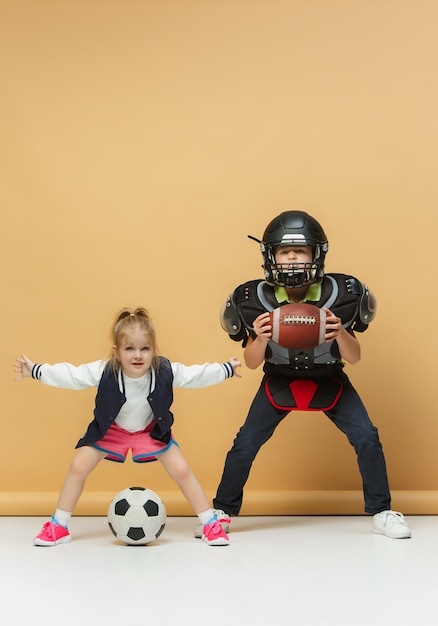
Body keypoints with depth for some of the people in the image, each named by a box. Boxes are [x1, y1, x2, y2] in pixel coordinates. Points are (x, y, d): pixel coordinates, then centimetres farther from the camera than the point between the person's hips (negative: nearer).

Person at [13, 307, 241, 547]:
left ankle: (210, 524, 10)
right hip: (110, 429, 0)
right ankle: (58, 526, 9)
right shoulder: (104, 372, -32)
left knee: (182, 471, -7)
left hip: (151, 430, 0)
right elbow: (70, 375, -24)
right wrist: (35, 370, -28)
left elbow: (196, 375, -16)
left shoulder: (166, 372, -30)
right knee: (78, 467, -8)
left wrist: (227, 369, -11)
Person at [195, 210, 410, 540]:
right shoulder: (255, 300, -22)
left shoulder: (339, 295, -24)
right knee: (245, 444, -7)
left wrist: (340, 333, -37)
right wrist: (260, 339, -35)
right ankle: (221, 512, 13)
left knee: (366, 437, -11)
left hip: (329, 380, 0)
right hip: (279, 381, 0)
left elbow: (354, 358, -15)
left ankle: (382, 513, 8)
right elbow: (251, 363, -12)